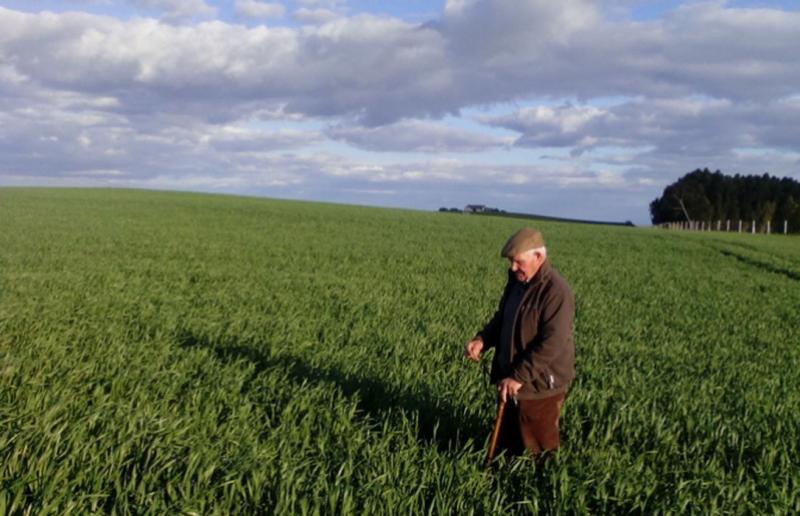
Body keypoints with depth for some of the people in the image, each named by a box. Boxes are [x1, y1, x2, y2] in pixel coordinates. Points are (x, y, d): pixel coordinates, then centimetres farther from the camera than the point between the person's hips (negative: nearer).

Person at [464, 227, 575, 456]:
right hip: (511, 381, 8)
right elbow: (502, 319, 17)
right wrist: (482, 339, -2)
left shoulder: (556, 291, -21)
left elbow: (552, 343, -27)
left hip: (539, 385, -8)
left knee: (537, 450, 6)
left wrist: (519, 377, -27)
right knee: (508, 444, 19)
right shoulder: (517, 281, 7)